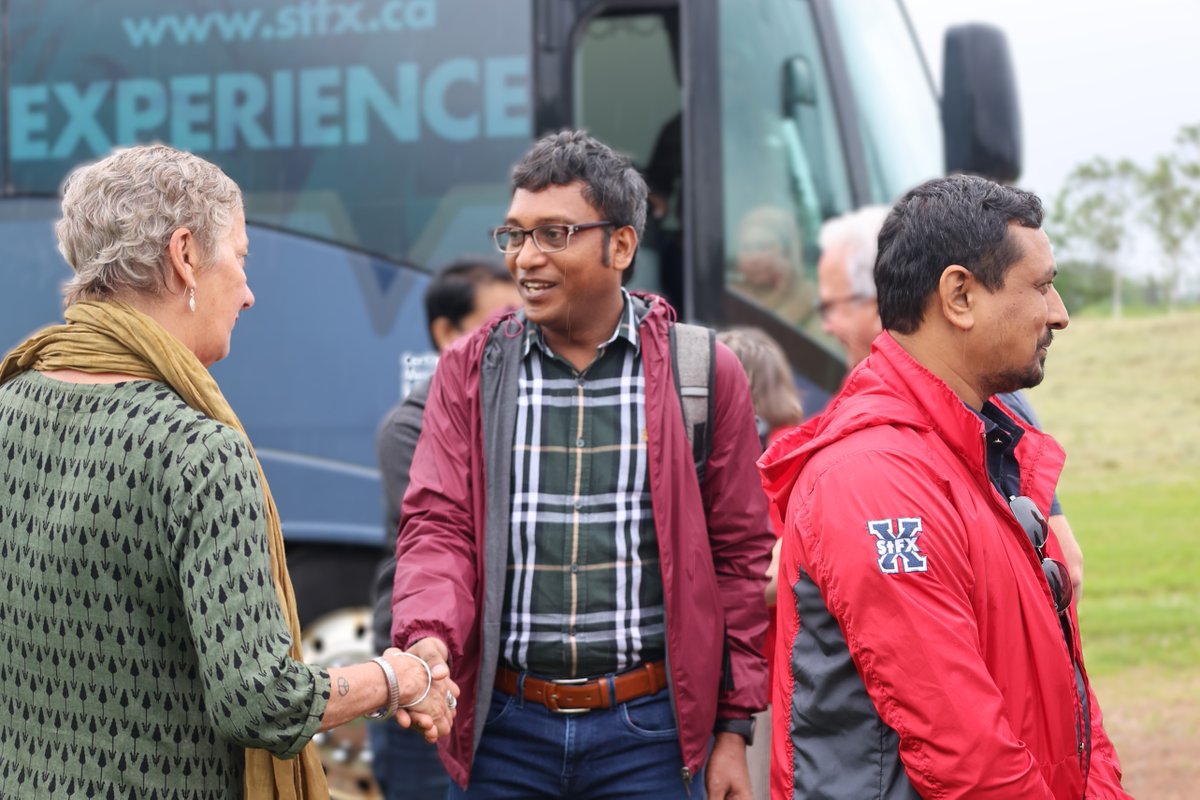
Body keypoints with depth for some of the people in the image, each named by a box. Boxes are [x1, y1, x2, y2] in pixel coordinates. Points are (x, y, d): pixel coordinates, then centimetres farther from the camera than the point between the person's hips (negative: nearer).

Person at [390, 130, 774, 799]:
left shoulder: (703, 373, 2)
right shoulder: (470, 372, 6)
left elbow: (740, 555, 4)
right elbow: (438, 526, 0)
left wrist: (735, 726, 2)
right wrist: (429, 639, -20)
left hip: (649, 726, -1)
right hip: (504, 730, 1)